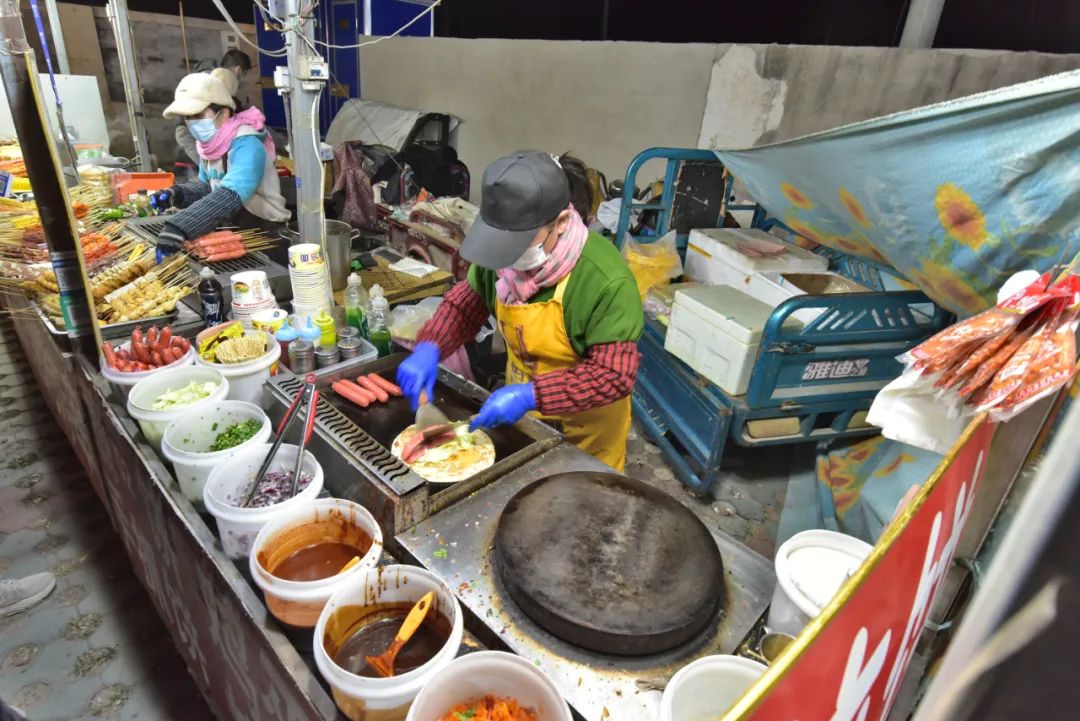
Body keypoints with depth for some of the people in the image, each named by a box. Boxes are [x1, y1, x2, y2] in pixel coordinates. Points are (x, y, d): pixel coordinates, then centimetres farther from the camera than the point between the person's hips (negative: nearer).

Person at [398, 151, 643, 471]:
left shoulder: (605, 280, -33)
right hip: (522, 416, 5)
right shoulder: (502, 253, -15)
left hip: (586, 430, -5)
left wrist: (530, 396, -37)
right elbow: (465, 303, 0)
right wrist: (428, 348, -18)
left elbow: (614, 375, -30)